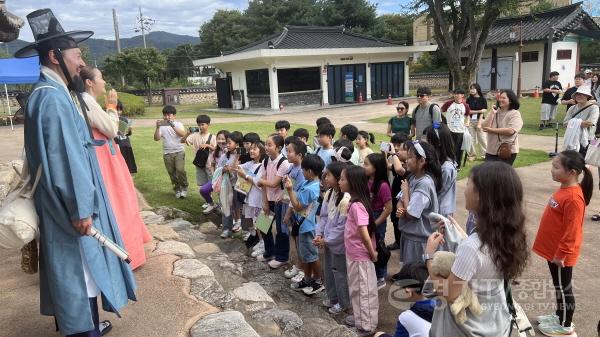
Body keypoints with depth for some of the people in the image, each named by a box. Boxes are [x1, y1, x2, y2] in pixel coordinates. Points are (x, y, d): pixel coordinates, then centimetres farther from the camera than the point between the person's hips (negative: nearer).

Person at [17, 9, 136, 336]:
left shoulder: (48, 93, 12)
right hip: (70, 209, -10)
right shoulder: (52, 97, -20)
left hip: (62, 205, 10)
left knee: (71, 272, 20)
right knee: (82, 272, 1)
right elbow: (66, 158, -24)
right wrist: (81, 209, -21)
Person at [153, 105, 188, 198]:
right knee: (172, 173, 7)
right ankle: (177, 189, 24)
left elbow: (183, 134, -18)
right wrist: (157, 127, -20)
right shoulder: (162, 126, 3)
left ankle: (184, 187, 3)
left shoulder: (178, 124, 0)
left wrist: (172, 126, -28)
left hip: (179, 151, -2)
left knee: (180, 170, -17)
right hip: (167, 153, 2)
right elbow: (156, 138, -7)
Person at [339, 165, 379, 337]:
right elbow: (369, 230, 12)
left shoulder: (357, 206, -27)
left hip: (360, 256, -9)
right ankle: (360, 318, 40)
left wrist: (372, 254, -17)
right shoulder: (355, 202, 2)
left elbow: (364, 234, -30)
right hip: (354, 255, 9)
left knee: (365, 290, 8)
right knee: (357, 289, 23)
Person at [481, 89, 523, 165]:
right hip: (491, 151, 4)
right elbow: (484, 127, -3)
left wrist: (491, 130, -13)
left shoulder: (515, 114, -5)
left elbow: (510, 131, -20)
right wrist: (492, 113, -10)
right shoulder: (495, 112, 7)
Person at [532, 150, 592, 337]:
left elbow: (571, 231, -24)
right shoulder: (564, 189, 3)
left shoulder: (573, 198, -26)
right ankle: (560, 315, 37)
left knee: (563, 287, 7)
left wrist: (561, 254, -18)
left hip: (561, 254, -9)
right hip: (553, 250, 9)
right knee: (559, 286, 21)